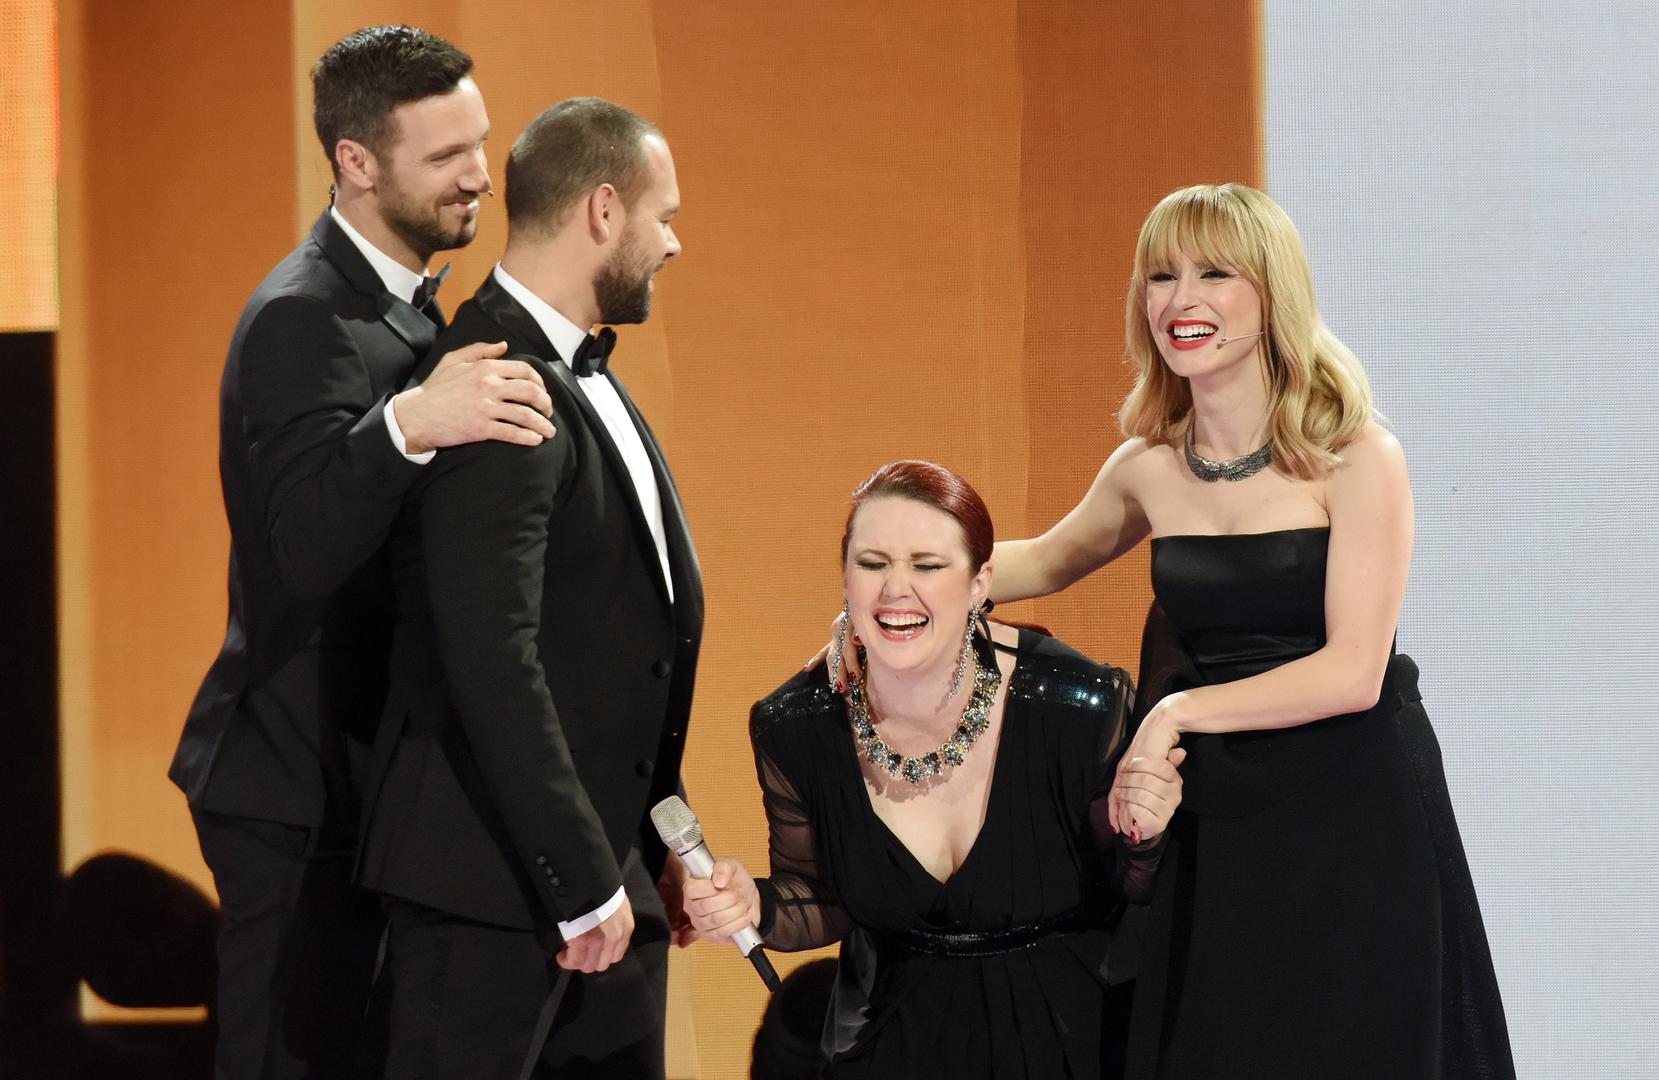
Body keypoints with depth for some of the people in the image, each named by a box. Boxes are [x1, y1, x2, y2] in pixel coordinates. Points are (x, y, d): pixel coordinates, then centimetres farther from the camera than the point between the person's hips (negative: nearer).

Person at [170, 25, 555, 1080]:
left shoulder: (406, 307, 13)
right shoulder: (302, 320, -19)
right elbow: (308, 549, -33)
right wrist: (407, 425, -47)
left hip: (364, 769, 10)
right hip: (301, 783, -10)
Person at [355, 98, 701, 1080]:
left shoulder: (586, 374, 14)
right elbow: (492, 659, -23)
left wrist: (661, 838, 16)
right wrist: (582, 884, -21)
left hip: (609, 864, 10)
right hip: (495, 884, -10)